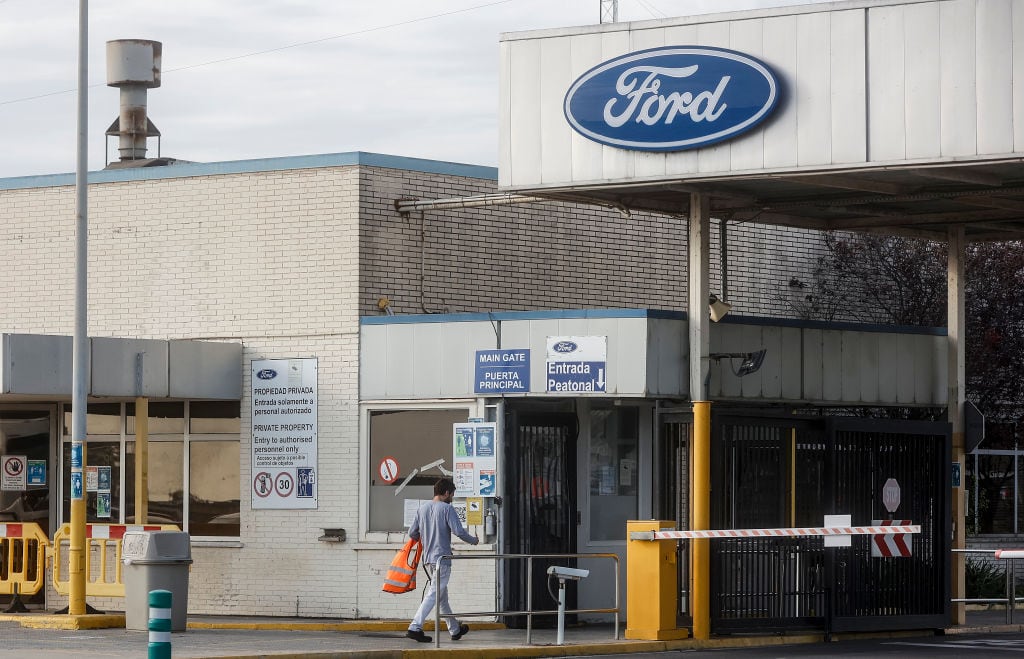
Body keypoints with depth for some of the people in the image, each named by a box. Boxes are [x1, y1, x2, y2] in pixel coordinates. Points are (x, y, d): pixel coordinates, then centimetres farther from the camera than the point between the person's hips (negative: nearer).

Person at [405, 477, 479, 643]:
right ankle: (415, 628, -19)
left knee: (442, 596, 16)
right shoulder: (447, 508, -10)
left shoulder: (422, 509, 9)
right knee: (433, 595, -9)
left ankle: (455, 629, 27)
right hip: (442, 558, -8)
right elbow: (458, 531, -16)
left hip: (428, 559, 8)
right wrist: (474, 540, 2)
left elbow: (412, 533, 11)